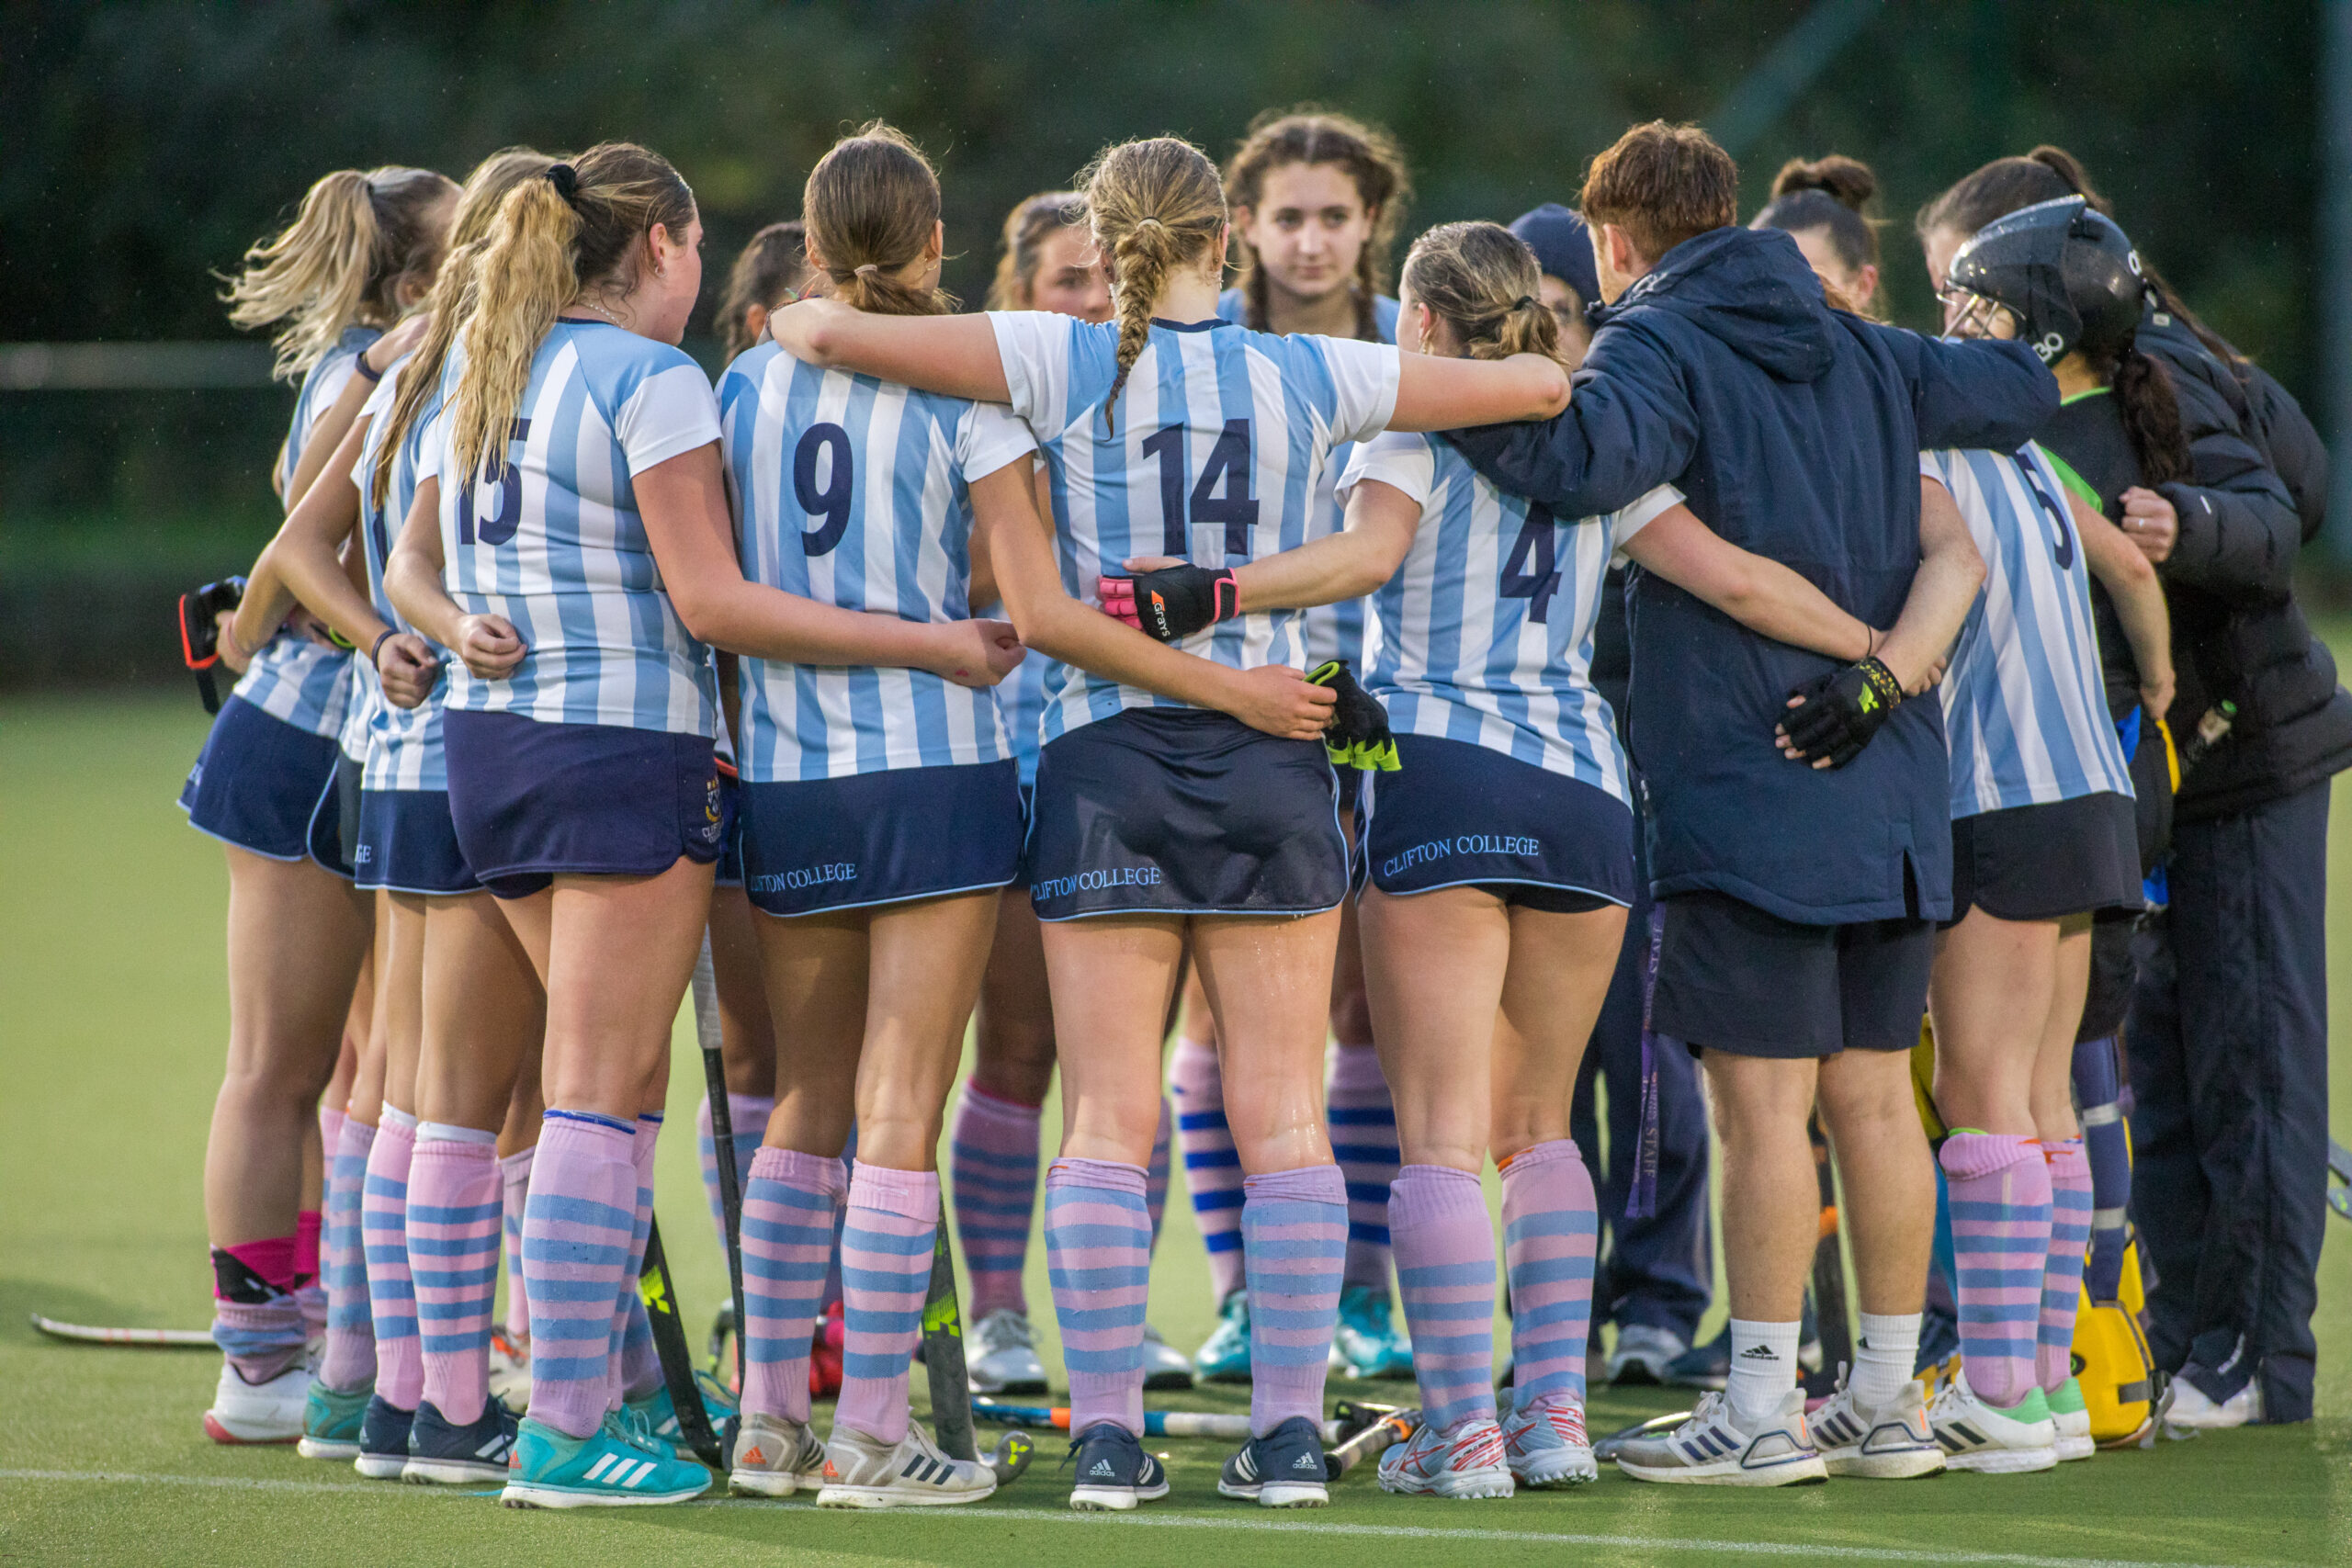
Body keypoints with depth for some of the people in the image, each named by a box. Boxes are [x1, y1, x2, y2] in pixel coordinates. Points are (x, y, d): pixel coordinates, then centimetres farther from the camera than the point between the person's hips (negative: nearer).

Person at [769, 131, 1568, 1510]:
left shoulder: (1062, 363, -5)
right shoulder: (1309, 375, 1)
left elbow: (830, 333, -10)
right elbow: (1539, 386, 9)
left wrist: (800, 321, 12)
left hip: (1106, 764, -1)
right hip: (1272, 773, 1)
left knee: (1109, 1122, 1)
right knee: (1284, 1118, 4)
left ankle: (1107, 1432, -3)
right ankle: (1291, 1431, 0)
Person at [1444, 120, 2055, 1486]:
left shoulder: (1662, 346, -7)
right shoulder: (1864, 356, 15)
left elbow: (1584, 459, -27)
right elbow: (2023, 389, 24)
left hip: (1750, 783, -7)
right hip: (1892, 787, 7)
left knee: (1764, 1097, -6)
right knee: (1873, 1092, 10)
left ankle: (1762, 1410, -5)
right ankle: (1890, 1398, 14)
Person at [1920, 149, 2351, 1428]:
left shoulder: (2145, 372, -16)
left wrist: (2186, 527, -47)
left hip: (2246, 758, -9)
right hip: (2160, 764, 9)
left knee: (2246, 1056, -5)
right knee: (2159, 1059, 10)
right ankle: (2183, 1343, 15)